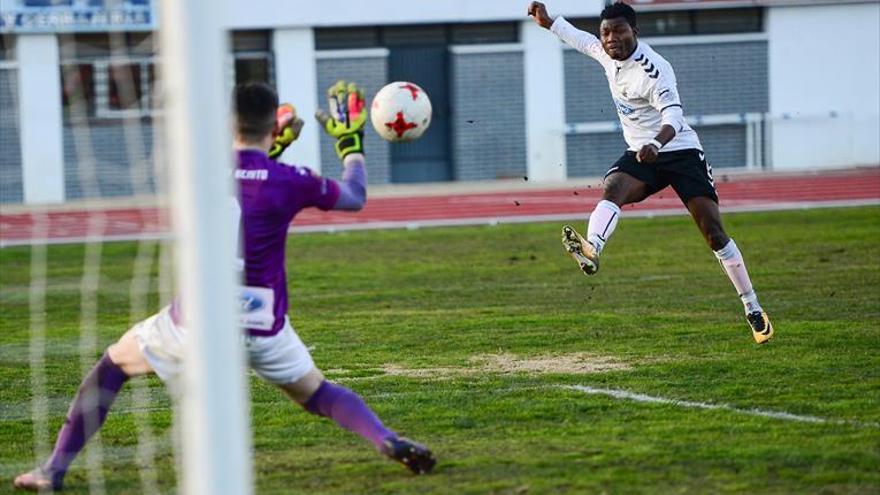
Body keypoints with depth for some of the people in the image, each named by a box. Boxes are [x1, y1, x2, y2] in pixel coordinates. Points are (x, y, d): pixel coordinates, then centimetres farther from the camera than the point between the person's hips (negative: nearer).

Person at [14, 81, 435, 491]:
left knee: (113, 363, 21)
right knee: (318, 394, 22)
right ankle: (389, 442, -4)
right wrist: (351, 142, 31)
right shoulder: (289, 181, -4)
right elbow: (355, 197, 15)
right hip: (264, 329, 0)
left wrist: (275, 147, 35)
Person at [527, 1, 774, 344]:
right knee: (612, 188, -29)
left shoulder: (652, 69, -24)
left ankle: (754, 311, 0)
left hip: (680, 152, -6)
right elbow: (583, 40, 25)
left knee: (713, 231, -11)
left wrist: (656, 144, -56)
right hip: (641, 154, 6)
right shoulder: (605, 53, 0)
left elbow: (673, 115, -37)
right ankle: (590, 250, -58)